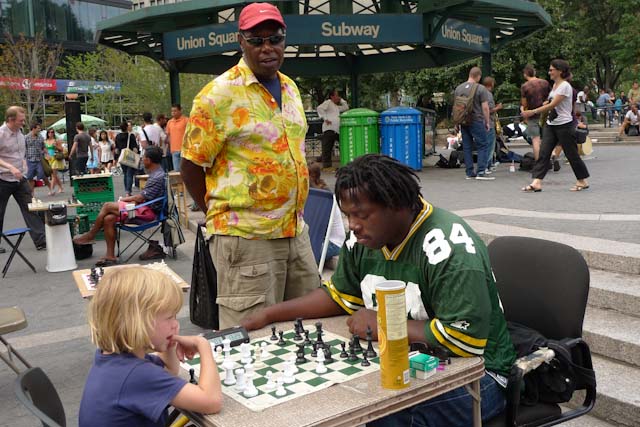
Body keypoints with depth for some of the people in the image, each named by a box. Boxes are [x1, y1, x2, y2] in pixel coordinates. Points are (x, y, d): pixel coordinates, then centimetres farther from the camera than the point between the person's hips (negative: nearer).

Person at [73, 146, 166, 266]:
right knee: (108, 219, -6)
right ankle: (110, 256, -5)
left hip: (149, 211, -9)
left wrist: (125, 199, -1)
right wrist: (128, 199, 6)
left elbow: (140, 198, -17)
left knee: (107, 206, -10)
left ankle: (90, 236, 8)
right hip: (145, 208, 9)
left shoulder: (158, 177, -18)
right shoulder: (156, 174, 15)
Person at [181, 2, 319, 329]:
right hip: (245, 237, -7)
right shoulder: (219, 94, -11)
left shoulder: (290, 88, 11)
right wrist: (224, 216, 1)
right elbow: (191, 167, -8)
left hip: (296, 231, 7)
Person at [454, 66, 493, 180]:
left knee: (467, 147, 8)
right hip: (477, 121, -5)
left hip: (463, 122, 6)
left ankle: (469, 173, 9)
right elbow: (485, 107, -8)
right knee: (483, 145, 0)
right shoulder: (481, 89, -6)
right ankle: (481, 172, -8)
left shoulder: (458, 88, 10)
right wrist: (487, 122, 1)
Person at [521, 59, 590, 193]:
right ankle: (536, 182, -9)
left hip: (564, 125, -8)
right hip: (551, 124, 8)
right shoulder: (555, 85, 12)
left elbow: (553, 105, -22)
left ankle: (582, 181, 19)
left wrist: (533, 112, -26)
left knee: (571, 154, 3)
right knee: (544, 152, -4)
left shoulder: (565, 86, -15)